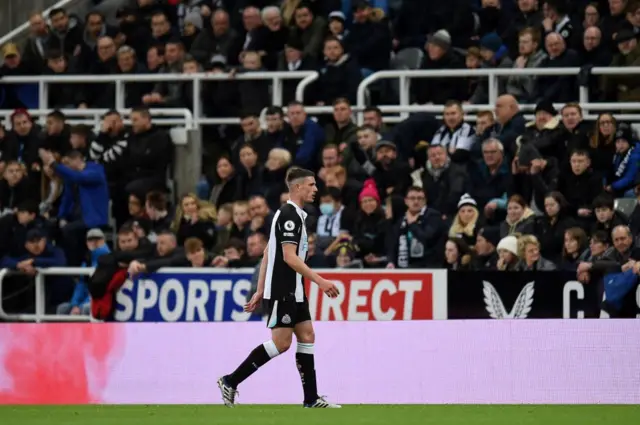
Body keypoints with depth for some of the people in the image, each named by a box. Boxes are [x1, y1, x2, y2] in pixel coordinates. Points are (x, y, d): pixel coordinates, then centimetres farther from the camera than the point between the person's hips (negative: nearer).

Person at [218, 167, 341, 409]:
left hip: (293, 291, 10)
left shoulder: (293, 214, 15)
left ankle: (311, 398, 5)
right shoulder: (289, 215, -15)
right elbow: (289, 257, -23)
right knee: (281, 343, -9)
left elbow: (267, 253, 18)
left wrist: (260, 291, 18)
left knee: (306, 337, 6)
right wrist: (320, 281, -22)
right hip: (282, 291, -10)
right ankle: (230, 381, -4)